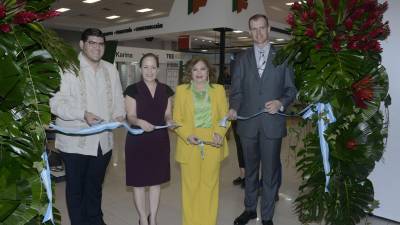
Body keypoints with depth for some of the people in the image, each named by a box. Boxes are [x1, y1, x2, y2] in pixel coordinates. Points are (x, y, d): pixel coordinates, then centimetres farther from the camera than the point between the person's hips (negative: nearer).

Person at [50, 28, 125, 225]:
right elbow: (56, 102, -16)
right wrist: (82, 114, -27)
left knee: (95, 186, 21)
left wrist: (119, 114, -3)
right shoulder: (68, 68, -10)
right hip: (76, 141, -5)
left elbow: (117, 98, 15)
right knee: (75, 187, 11)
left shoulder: (111, 70, 10)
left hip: (103, 140, 5)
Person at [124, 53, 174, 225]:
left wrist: (170, 121, -16)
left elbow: (167, 114, 7)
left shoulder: (166, 90, 5)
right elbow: (130, 117, -9)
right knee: (139, 182, 6)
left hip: (159, 140, 3)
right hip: (138, 141, -3)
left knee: (156, 181, 13)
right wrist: (140, 122, -30)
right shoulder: (132, 90, -5)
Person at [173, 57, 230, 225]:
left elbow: (225, 116, 5)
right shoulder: (181, 90, 4)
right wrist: (187, 135, -15)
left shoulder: (218, 89, 7)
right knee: (191, 186, 5)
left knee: (210, 185, 8)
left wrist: (220, 132, -13)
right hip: (189, 146, -1)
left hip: (212, 145, 1)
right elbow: (177, 120, 2)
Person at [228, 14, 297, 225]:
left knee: (270, 171, 6)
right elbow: (236, 89, 4)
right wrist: (233, 108, -14)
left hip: (272, 122, -2)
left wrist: (281, 103, -17)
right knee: (250, 169, 16)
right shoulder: (242, 58, 8)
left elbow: (291, 88, 2)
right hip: (248, 122, 2)